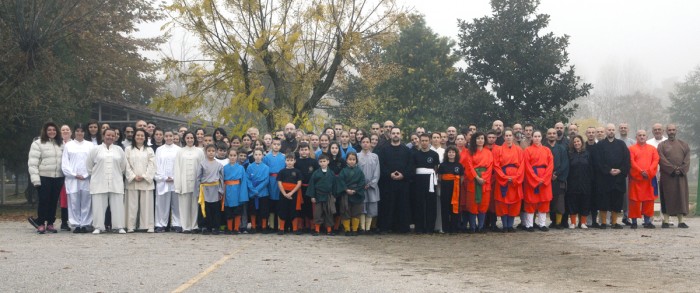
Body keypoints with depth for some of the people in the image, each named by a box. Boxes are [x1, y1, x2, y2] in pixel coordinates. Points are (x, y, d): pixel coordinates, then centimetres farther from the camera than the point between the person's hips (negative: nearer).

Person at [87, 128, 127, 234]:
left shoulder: (119, 150, 12)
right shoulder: (96, 149, 6)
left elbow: (123, 166, 17)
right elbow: (89, 165, 11)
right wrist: (94, 175, 13)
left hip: (116, 183, 1)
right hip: (99, 183, -1)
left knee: (117, 205, -1)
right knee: (99, 205, -1)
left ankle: (120, 226, 3)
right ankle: (98, 227, 4)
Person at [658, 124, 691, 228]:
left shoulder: (683, 144, 13)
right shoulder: (662, 145, 6)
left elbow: (687, 159, 4)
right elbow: (662, 160, -6)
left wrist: (681, 169, -11)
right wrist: (673, 169, -15)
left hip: (681, 175, 2)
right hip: (667, 176, -2)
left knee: (681, 196, 0)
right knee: (667, 197, -4)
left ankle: (681, 221, 3)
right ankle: (666, 221, -3)